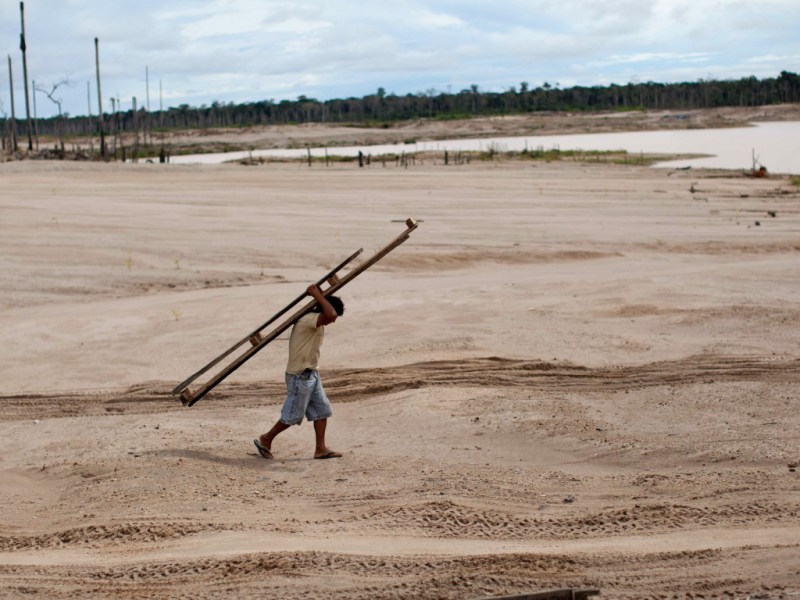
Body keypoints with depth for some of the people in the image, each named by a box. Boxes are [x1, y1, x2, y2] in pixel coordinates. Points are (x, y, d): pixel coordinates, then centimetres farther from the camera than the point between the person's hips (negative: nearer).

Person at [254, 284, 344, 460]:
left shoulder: (316, 323, 9)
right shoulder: (308, 320, -23)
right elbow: (331, 314, -39)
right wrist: (318, 295, -28)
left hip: (311, 374, 10)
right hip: (300, 376, -10)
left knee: (322, 410, 7)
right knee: (292, 415, 1)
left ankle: (321, 449, 11)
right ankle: (265, 440, 18)